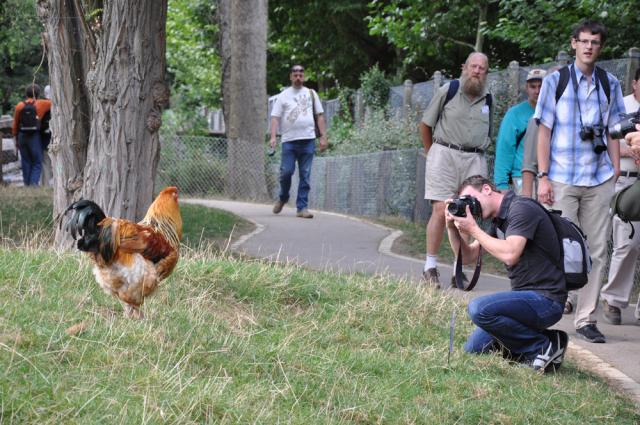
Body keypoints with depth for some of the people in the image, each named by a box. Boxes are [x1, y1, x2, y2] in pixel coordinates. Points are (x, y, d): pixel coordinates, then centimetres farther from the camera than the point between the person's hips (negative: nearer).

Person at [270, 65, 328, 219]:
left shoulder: (311, 94, 15)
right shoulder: (283, 96, 9)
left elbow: (320, 116, 14)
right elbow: (275, 117, 3)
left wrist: (323, 136, 5)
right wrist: (273, 136, -11)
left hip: (308, 140, 1)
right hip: (289, 140, -1)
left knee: (305, 175, -1)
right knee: (286, 171, -7)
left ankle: (302, 207, 1)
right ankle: (283, 197, 19)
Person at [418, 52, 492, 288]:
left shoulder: (487, 100, 12)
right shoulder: (447, 91, 1)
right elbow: (425, 125, 8)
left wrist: (477, 152, 15)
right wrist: (432, 153, 11)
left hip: (474, 160, 4)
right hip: (445, 154, -3)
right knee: (441, 210, -11)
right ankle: (430, 267, -5)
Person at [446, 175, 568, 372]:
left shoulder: (521, 208, -14)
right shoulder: (499, 221, 15)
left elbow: (509, 255, -27)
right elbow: (467, 257, 20)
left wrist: (473, 229, -17)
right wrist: (452, 227, 3)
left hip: (545, 299, -10)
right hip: (527, 297, 10)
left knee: (479, 308, -28)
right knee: (473, 348, 6)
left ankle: (544, 347, -12)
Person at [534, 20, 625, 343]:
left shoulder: (609, 84, 9)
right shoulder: (556, 81, 1)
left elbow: (613, 132, 13)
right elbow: (544, 131, 0)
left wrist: (616, 175, 6)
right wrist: (543, 177, -6)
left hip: (599, 180, 3)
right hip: (563, 179, -3)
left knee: (596, 251, 2)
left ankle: (586, 319, 7)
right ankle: (562, 295, 25)